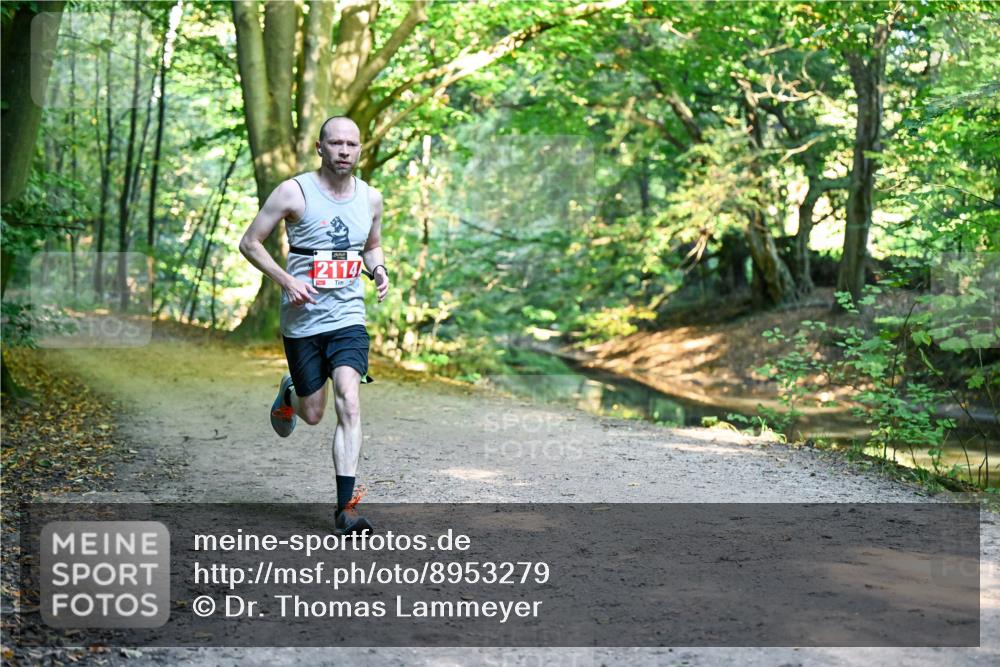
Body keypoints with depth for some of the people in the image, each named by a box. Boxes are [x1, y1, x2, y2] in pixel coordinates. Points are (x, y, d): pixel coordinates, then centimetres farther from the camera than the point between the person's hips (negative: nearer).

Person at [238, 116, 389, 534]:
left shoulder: (371, 198, 6)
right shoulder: (294, 192, -7)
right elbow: (250, 242, -3)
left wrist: (378, 270, 0)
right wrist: (286, 280, -16)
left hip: (348, 318, 2)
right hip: (302, 322, -2)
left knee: (349, 405, -16)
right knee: (313, 415, 9)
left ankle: (346, 508, -13)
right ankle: (288, 394, 48)